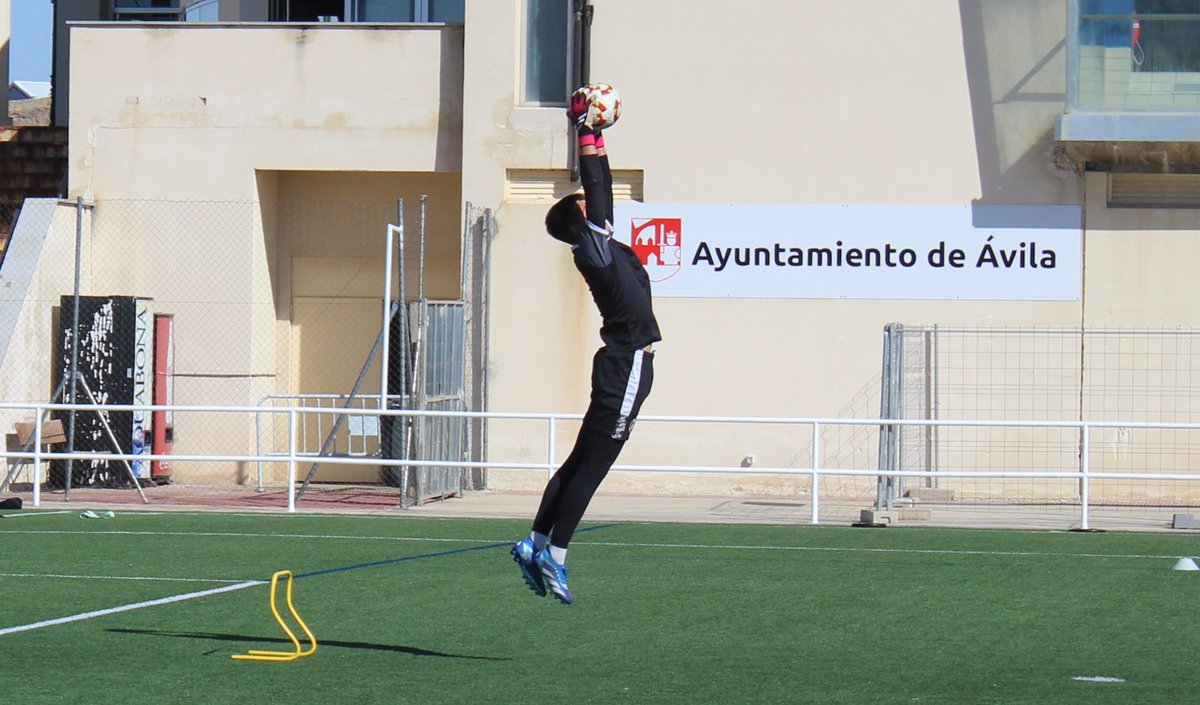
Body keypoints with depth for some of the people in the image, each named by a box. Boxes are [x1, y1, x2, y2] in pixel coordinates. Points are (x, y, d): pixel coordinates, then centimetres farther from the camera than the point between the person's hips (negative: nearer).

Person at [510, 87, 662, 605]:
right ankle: (553, 556, -7)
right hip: (626, 367, -9)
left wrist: (593, 136, 17)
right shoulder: (592, 248, -12)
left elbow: (601, 188, 19)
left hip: (624, 366, 9)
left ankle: (536, 544, 14)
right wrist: (587, 134, -10)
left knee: (581, 463, 12)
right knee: (589, 466, -7)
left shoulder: (603, 247, 11)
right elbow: (596, 190, -16)